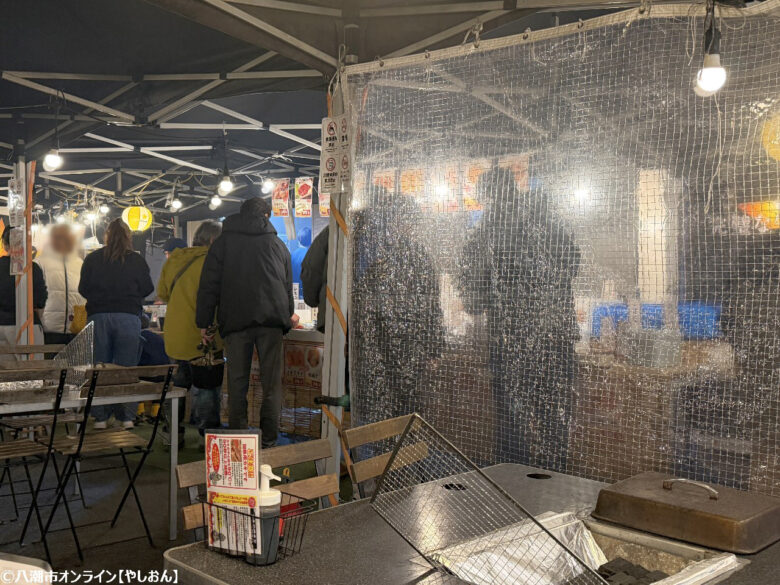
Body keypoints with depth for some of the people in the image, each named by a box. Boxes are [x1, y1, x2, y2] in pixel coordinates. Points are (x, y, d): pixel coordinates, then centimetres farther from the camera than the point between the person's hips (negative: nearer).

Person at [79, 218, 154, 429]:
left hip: (98, 316, 1)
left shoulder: (92, 259, 4)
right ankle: (127, 416, 5)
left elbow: (83, 289, 7)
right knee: (127, 367, 4)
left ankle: (100, 417, 9)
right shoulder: (137, 260, 0)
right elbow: (147, 289, 2)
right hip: (128, 317, -1)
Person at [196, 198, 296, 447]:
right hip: (271, 320, 1)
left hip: (236, 321, -1)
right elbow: (288, 284, 22)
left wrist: (204, 323, 7)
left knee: (237, 382, 5)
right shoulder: (277, 244, 13)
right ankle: (268, 441, 3)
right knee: (271, 382, 4)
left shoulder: (222, 243, 9)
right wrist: (289, 313, 37)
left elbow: (209, 286, 4)